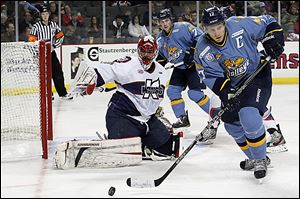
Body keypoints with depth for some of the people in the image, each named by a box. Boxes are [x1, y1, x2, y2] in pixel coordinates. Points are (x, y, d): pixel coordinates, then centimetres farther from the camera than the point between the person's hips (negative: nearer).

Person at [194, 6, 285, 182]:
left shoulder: (240, 25, -22)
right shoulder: (203, 48, -13)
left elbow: (268, 23, -8)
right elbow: (212, 76, -13)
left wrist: (273, 42, -21)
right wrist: (226, 94, -26)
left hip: (257, 74, -5)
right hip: (233, 84, 5)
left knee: (249, 116, -23)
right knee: (232, 123, 8)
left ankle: (261, 160, -4)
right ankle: (254, 159, 30)